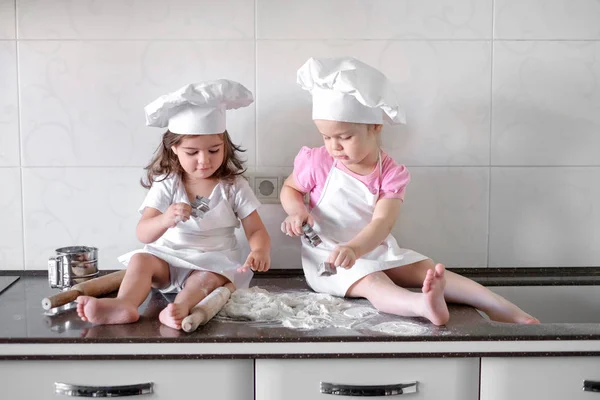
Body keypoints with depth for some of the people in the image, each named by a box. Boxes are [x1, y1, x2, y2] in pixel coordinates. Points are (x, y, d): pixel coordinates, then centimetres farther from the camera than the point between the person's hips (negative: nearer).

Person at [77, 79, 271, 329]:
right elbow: (143, 234, -14)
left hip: (215, 262, -2)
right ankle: (124, 304, -50)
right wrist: (165, 220, -38)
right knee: (141, 260, -24)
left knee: (207, 278, -33)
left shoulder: (234, 186, -4)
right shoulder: (167, 184, -5)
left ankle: (181, 306, -61)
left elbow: (256, 230, -6)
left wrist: (260, 250, -31)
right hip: (169, 257, 2)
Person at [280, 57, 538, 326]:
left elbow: (382, 223, -24)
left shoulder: (391, 173, -10)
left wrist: (355, 248, -45)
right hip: (327, 256, -3)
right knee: (372, 282, -33)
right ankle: (422, 306, -63)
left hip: (374, 250, 4)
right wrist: (296, 210, -16)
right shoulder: (316, 163, -10)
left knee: (427, 269, -13)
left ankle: (503, 310, -18)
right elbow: (289, 188, 9)